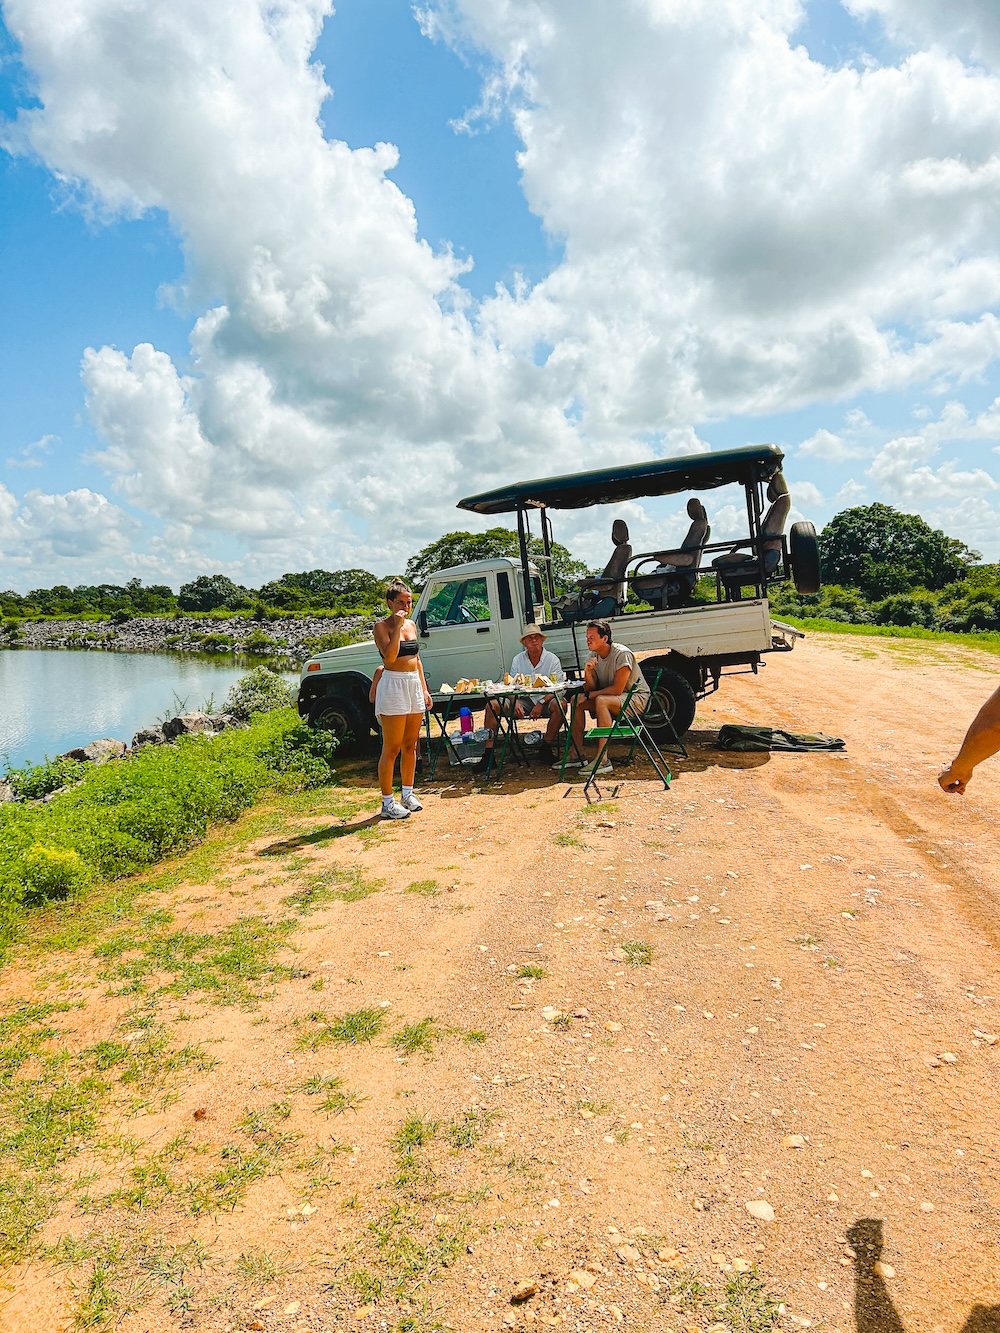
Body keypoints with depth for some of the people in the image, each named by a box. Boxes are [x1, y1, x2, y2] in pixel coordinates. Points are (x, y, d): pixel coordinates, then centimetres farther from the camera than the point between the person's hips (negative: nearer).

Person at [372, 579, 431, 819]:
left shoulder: (411, 625, 13)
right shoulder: (381, 626, -7)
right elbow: (390, 656, -22)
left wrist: (424, 689, 15)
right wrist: (396, 626, -20)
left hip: (414, 685, 7)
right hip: (393, 685, -7)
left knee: (410, 745, 13)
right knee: (391, 749, -4)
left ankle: (407, 794, 25)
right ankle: (387, 803, 2)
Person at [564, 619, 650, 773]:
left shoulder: (622, 654, -21)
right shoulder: (595, 656, 3)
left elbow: (617, 690, -24)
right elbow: (591, 688, 1)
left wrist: (588, 695, -19)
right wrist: (588, 671, -19)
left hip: (636, 698, -8)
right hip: (612, 698, 9)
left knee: (601, 701, -35)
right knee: (576, 701, -4)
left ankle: (603, 760, -35)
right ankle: (578, 755, -4)